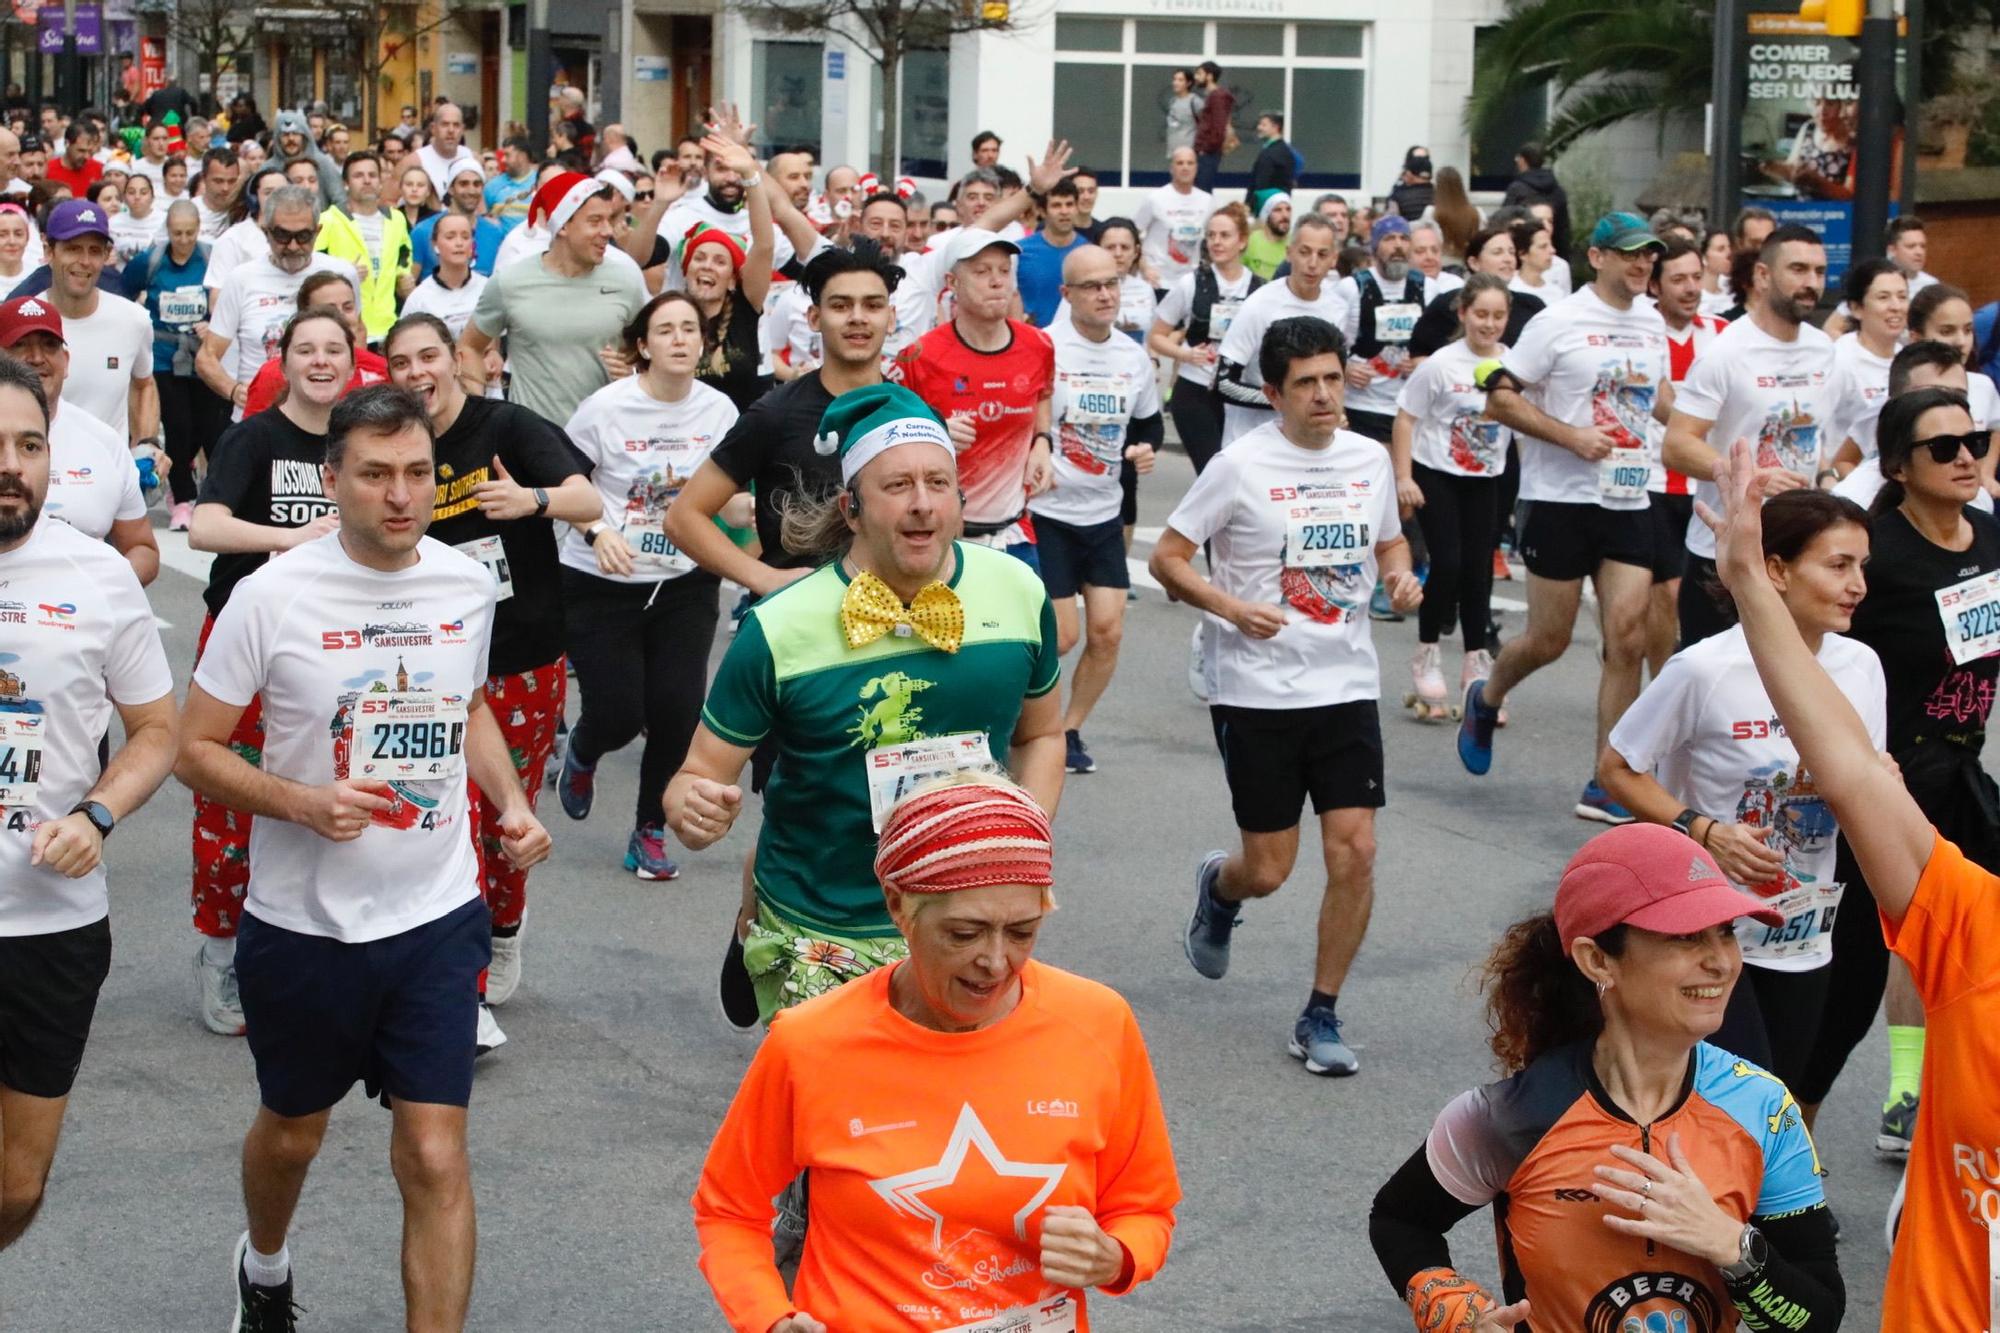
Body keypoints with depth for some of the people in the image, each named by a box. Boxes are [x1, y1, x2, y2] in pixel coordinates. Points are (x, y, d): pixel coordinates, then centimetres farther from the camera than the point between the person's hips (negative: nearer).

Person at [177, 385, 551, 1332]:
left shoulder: (467, 585, -2)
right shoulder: (272, 596, -14)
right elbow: (195, 749, -8)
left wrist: (511, 802, 1)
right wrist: (305, 803, -24)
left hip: (437, 920, 1)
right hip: (304, 924, -1)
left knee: (436, 1159, -6)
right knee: (292, 1131, 21)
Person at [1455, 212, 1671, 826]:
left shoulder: (1652, 323, 11)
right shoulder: (1559, 322, -8)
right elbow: (1500, 397, -10)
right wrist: (1573, 436, -17)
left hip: (1629, 501, 5)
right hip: (1562, 499, -5)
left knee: (1628, 636, -5)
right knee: (1549, 638, 1)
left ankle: (1605, 786, 0)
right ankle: (1485, 699, 35)